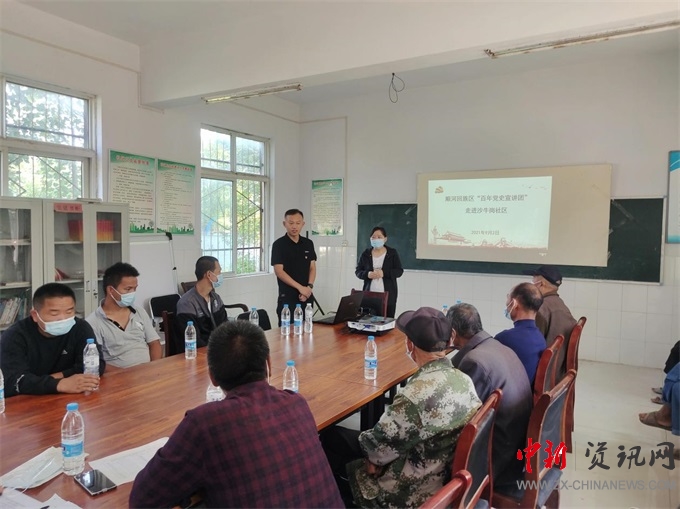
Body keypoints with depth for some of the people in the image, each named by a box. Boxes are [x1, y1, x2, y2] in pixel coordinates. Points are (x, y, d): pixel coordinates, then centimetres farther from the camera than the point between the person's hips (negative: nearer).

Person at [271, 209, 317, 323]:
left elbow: (312, 268, 9)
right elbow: (279, 271, -11)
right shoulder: (279, 244, -5)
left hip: (306, 296, 4)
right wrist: (300, 287, -17)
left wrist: (309, 287, -8)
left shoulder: (308, 243, 9)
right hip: (287, 297, -4)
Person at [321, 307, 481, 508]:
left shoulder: (416, 394, -34)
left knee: (331, 438, 11)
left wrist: (372, 456, 2)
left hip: (410, 492, -7)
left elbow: (380, 445, -20)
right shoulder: (464, 380, -8)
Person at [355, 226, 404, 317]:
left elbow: (399, 271, 0)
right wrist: (367, 274, -14)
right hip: (369, 295, 1)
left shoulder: (392, 253, 3)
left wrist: (384, 273, -16)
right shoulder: (365, 254, 7)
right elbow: (358, 272, 8)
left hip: (388, 295, -1)